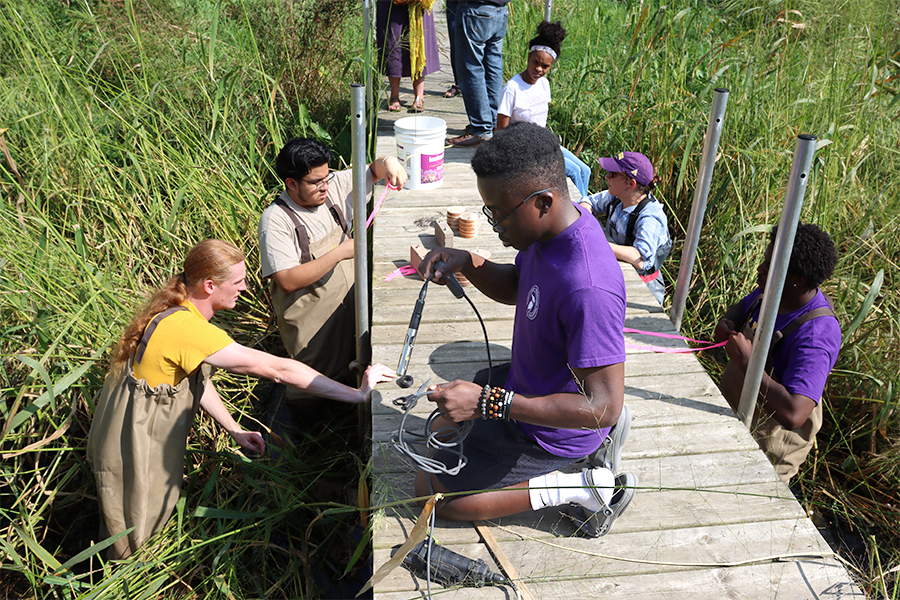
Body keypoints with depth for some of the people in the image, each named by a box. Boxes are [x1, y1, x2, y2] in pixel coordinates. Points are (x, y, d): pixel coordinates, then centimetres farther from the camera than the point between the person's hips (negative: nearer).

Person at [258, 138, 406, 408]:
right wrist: (341, 253, -26)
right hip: (312, 322, -5)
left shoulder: (334, 186, -5)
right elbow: (289, 281, -27)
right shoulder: (275, 220, -21)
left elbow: (372, 170, 8)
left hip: (350, 306, 6)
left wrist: (388, 162, -17)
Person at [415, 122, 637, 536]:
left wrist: (488, 403, -36)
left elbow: (602, 406, -34)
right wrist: (467, 263, -13)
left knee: (431, 491, 1)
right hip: (526, 384, 9)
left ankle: (580, 486, 1)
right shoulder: (553, 229, -10)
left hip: (549, 432, -9)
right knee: (444, 429, 31)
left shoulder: (588, 289, -39)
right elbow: (515, 287, 9)